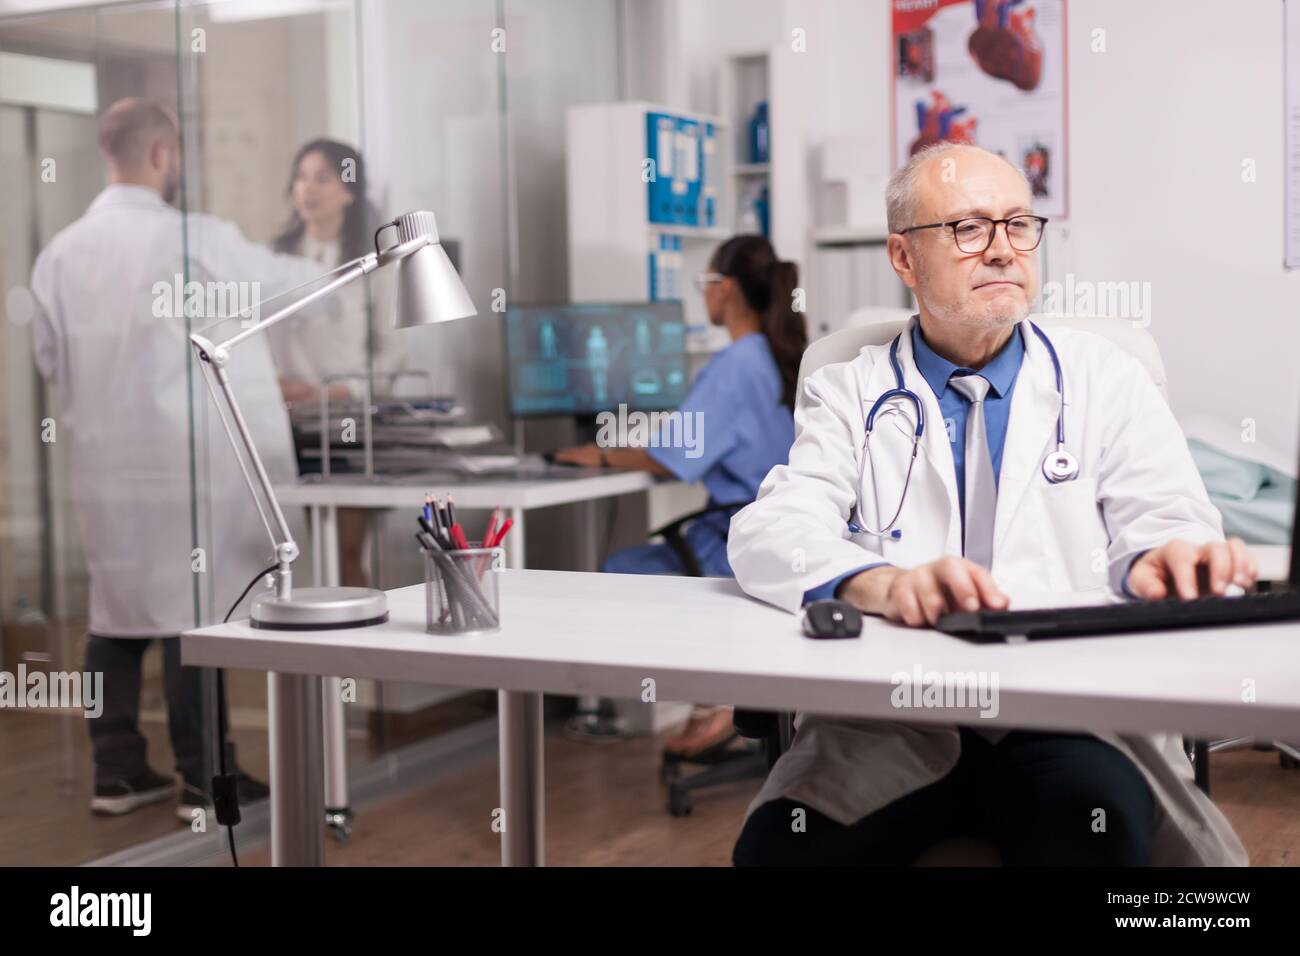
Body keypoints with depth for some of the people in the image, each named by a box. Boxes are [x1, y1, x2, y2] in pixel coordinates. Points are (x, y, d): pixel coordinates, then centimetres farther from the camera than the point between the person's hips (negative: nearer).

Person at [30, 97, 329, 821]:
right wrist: (326, 272, 24)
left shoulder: (61, 252, 4)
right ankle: (206, 781, 6)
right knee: (193, 614, -1)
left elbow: (51, 359, 11)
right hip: (181, 463, -6)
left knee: (117, 613, 13)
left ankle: (117, 772, 19)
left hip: (103, 462, 6)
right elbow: (283, 280, 3)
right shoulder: (195, 240, -11)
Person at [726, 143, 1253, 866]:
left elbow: (1164, 523, 4)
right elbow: (770, 533, -5)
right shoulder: (847, 394, 12)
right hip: (888, 723, 0)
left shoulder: (1104, 378, 15)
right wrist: (881, 584, -28)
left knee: (1097, 817, -33)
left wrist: (1163, 560, -23)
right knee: (776, 846, -28)